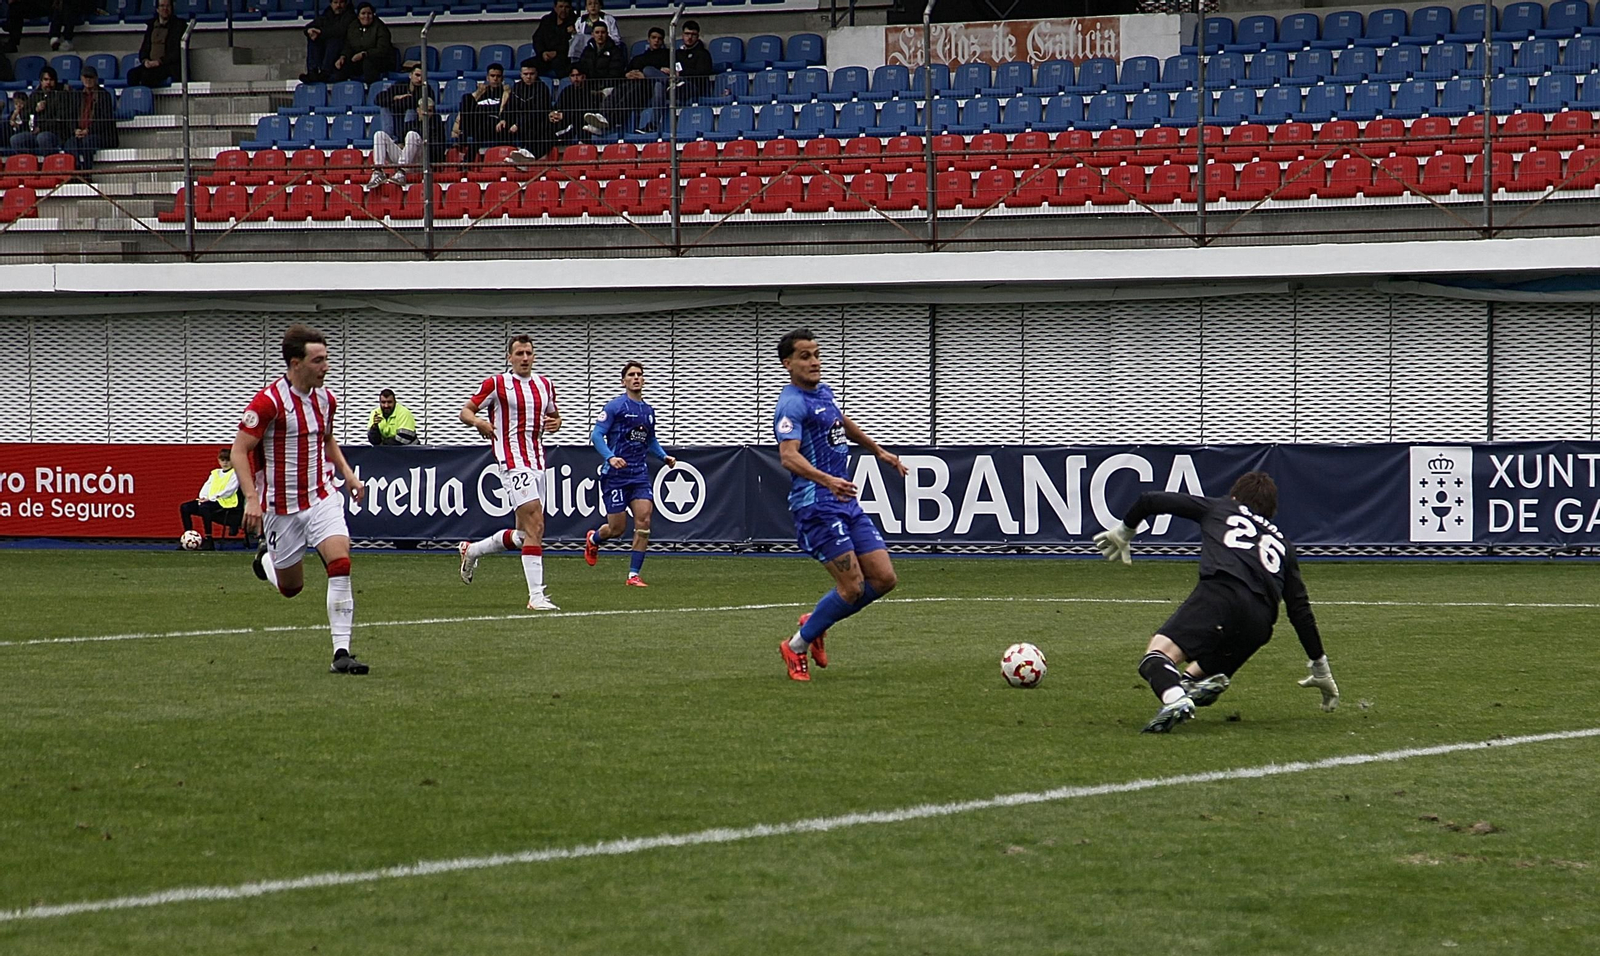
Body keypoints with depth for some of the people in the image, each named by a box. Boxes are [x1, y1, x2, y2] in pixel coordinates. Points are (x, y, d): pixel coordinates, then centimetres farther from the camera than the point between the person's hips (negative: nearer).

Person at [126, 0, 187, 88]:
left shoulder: (179, 24, 3)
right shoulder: (151, 24, 19)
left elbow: (178, 51, -5)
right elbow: (144, 47, 19)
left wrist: (160, 61, -15)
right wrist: (145, 60, -3)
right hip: (150, 64, 5)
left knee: (147, 74, -34)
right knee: (132, 74, -25)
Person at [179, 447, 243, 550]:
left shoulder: (235, 474, 2)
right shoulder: (215, 473, 23)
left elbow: (229, 491, -10)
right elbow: (207, 486, 13)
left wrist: (211, 498, -18)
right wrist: (202, 497, -8)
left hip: (226, 503, -8)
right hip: (210, 501, 8)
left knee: (204, 507, -38)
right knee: (184, 507, -7)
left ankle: (208, 541, -36)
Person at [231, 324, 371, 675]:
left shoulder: (326, 399, 4)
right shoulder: (269, 401, -16)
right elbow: (239, 450, -15)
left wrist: (346, 471, 8)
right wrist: (252, 498, -25)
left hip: (322, 496, 4)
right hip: (281, 506, -4)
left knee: (340, 562, -20)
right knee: (291, 587, 9)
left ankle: (341, 652, -18)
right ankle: (266, 558, 46)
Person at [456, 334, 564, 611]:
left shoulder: (545, 385, 14)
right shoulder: (497, 384, -2)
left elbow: (554, 415, 27)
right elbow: (465, 411, 3)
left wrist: (555, 423, 2)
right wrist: (478, 421, -19)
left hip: (538, 463, 7)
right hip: (513, 462, -7)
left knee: (523, 534, 13)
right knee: (535, 527, -18)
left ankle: (471, 550, 37)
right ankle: (536, 596, -18)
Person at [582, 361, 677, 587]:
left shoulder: (648, 411, 13)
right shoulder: (615, 406, -6)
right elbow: (596, 435, -11)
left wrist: (664, 456, 11)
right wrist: (610, 457, -25)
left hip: (639, 474, 5)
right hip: (615, 475, -5)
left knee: (644, 520, -12)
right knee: (617, 528, -1)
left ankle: (633, 574, -5)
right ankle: (593, 539, 36)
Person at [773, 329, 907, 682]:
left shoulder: (823, 393, 15)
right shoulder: (792, 404, -14)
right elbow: (788, 456, -30)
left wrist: (878, 450, 45)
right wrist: (826, 480, -44)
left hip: (847, 502, 9)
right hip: (816, 505, -9)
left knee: (884, 578, 2)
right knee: (852, 587, -13)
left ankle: (815, 623, 21)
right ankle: (796, 647, 6)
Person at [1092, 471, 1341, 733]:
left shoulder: (1218, 508, 29)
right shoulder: (1282, 544, 35)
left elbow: (1151, 500, 27)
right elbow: (1300, 610, 30)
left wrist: (1124, 532, 45)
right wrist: (1320, 667, 36)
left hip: (1220, 591, -4)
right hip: (1260, 624, 4)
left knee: (1156, 657, -14)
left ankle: (1175, 699, -49)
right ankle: (1199, 681, -14)